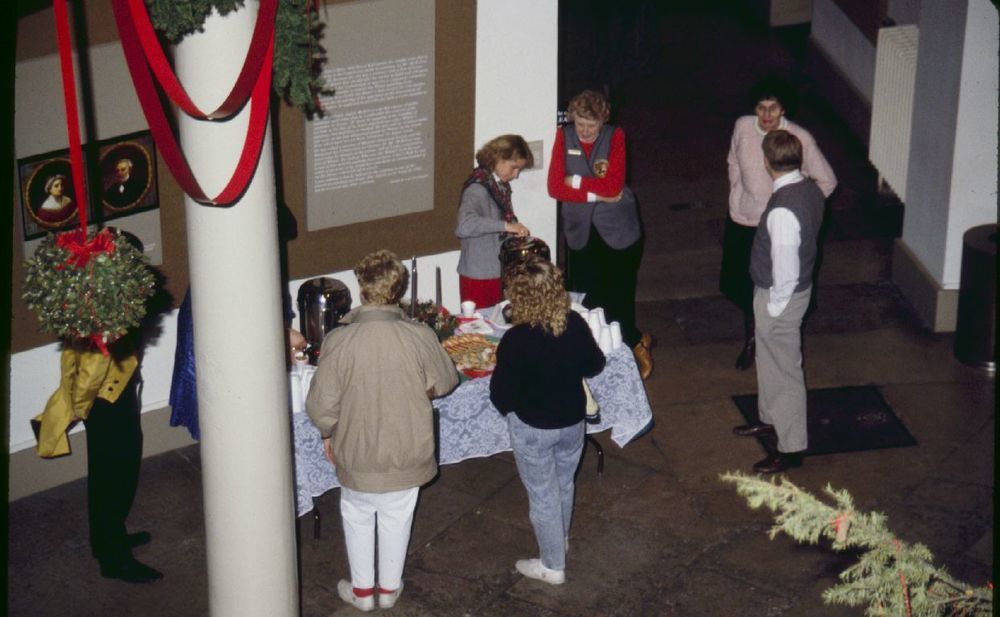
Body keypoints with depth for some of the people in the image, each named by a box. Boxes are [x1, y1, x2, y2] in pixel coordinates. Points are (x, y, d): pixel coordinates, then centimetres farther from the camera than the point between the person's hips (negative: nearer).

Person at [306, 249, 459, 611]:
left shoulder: (339, 342, -24)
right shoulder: (420, 338, -20)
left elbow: (321, 405, -17)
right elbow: (444, 383, -1)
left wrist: (328, 434, 4)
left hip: (357, 453, -1)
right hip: (407, 452, 1)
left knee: (357, 517, 24)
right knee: (396, 517, 23)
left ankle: (362, 590, 38)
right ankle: (390, 588, 40)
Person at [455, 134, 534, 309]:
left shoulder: (501, 186, 8)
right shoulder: (477, 188, -17)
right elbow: (464, 226, -33)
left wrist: (519, 232, -1)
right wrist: (506, 225, -34)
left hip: (499, 274, 8)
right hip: (479, 278, -8)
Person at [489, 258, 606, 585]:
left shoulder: (516, 340, -29)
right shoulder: (575, 324, -15)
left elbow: (501, 397, -22)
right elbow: (595, 365, 2)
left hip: (533, 429, -5)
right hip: (573, 421, 5)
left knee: (543, 496, 14)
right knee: (564, 485, 28)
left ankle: (552, 566, 30)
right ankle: (561, 539, 52)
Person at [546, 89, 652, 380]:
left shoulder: (615, 137, -5)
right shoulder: (564, 137, -2)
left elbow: (614, 185, -16)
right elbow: (555, 187, -8)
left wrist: (577, 182, -12)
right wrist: (595, 194, -14)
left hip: (618, 230, -2)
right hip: (581, 232, 3)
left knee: (618, 298, -2)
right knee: (583, 301, 3)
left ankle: (634, 345, 22)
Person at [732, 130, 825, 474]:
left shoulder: (783, 209, -32)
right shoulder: (810, 189, -3)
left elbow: (785, 269, -29)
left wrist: (774, 307, -14)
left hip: (780, 296, -9)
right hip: (790, 289, 9)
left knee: (785, 371, 5)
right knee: (769, 359, 27)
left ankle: (791, 448, 18)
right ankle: (771, 418, 47)